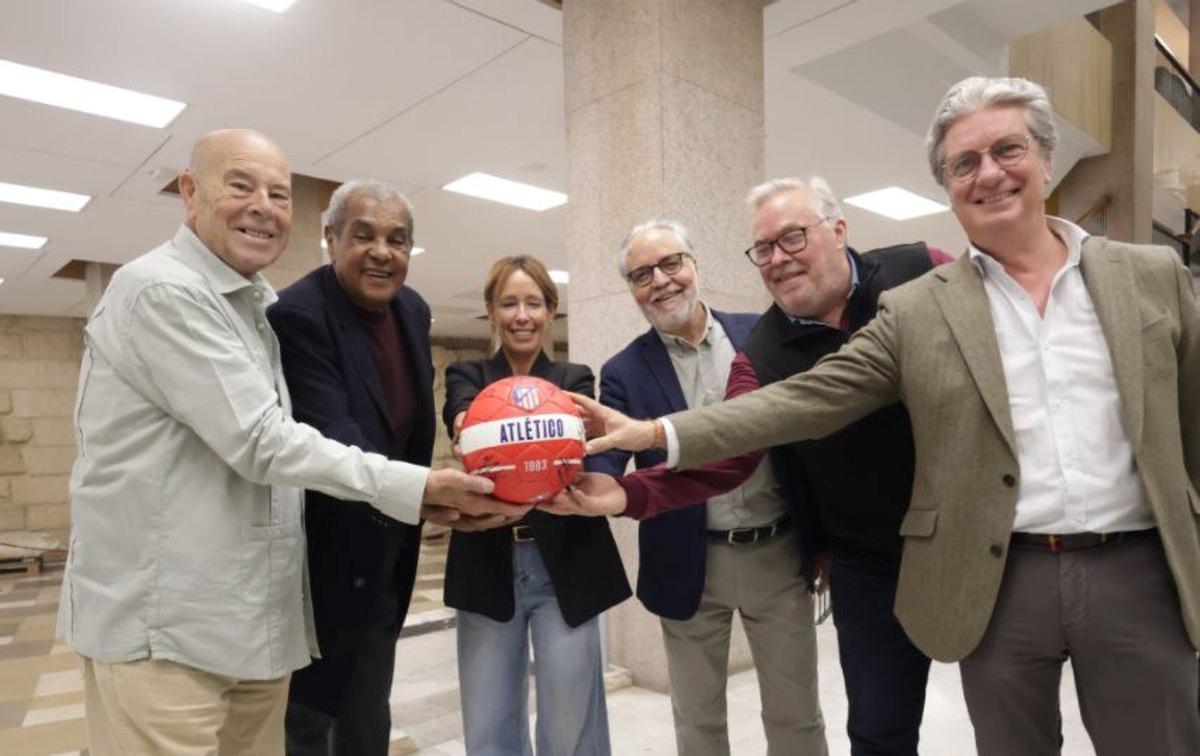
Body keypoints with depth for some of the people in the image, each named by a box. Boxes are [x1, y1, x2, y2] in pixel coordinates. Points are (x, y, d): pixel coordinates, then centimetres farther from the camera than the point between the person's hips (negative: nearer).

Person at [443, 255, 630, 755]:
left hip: (564, 567, 0)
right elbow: (461, 413, -17)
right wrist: (469, 425, -41)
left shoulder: (575, 379, 7)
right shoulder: (467, 375, 7)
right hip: (489, 568, 1)